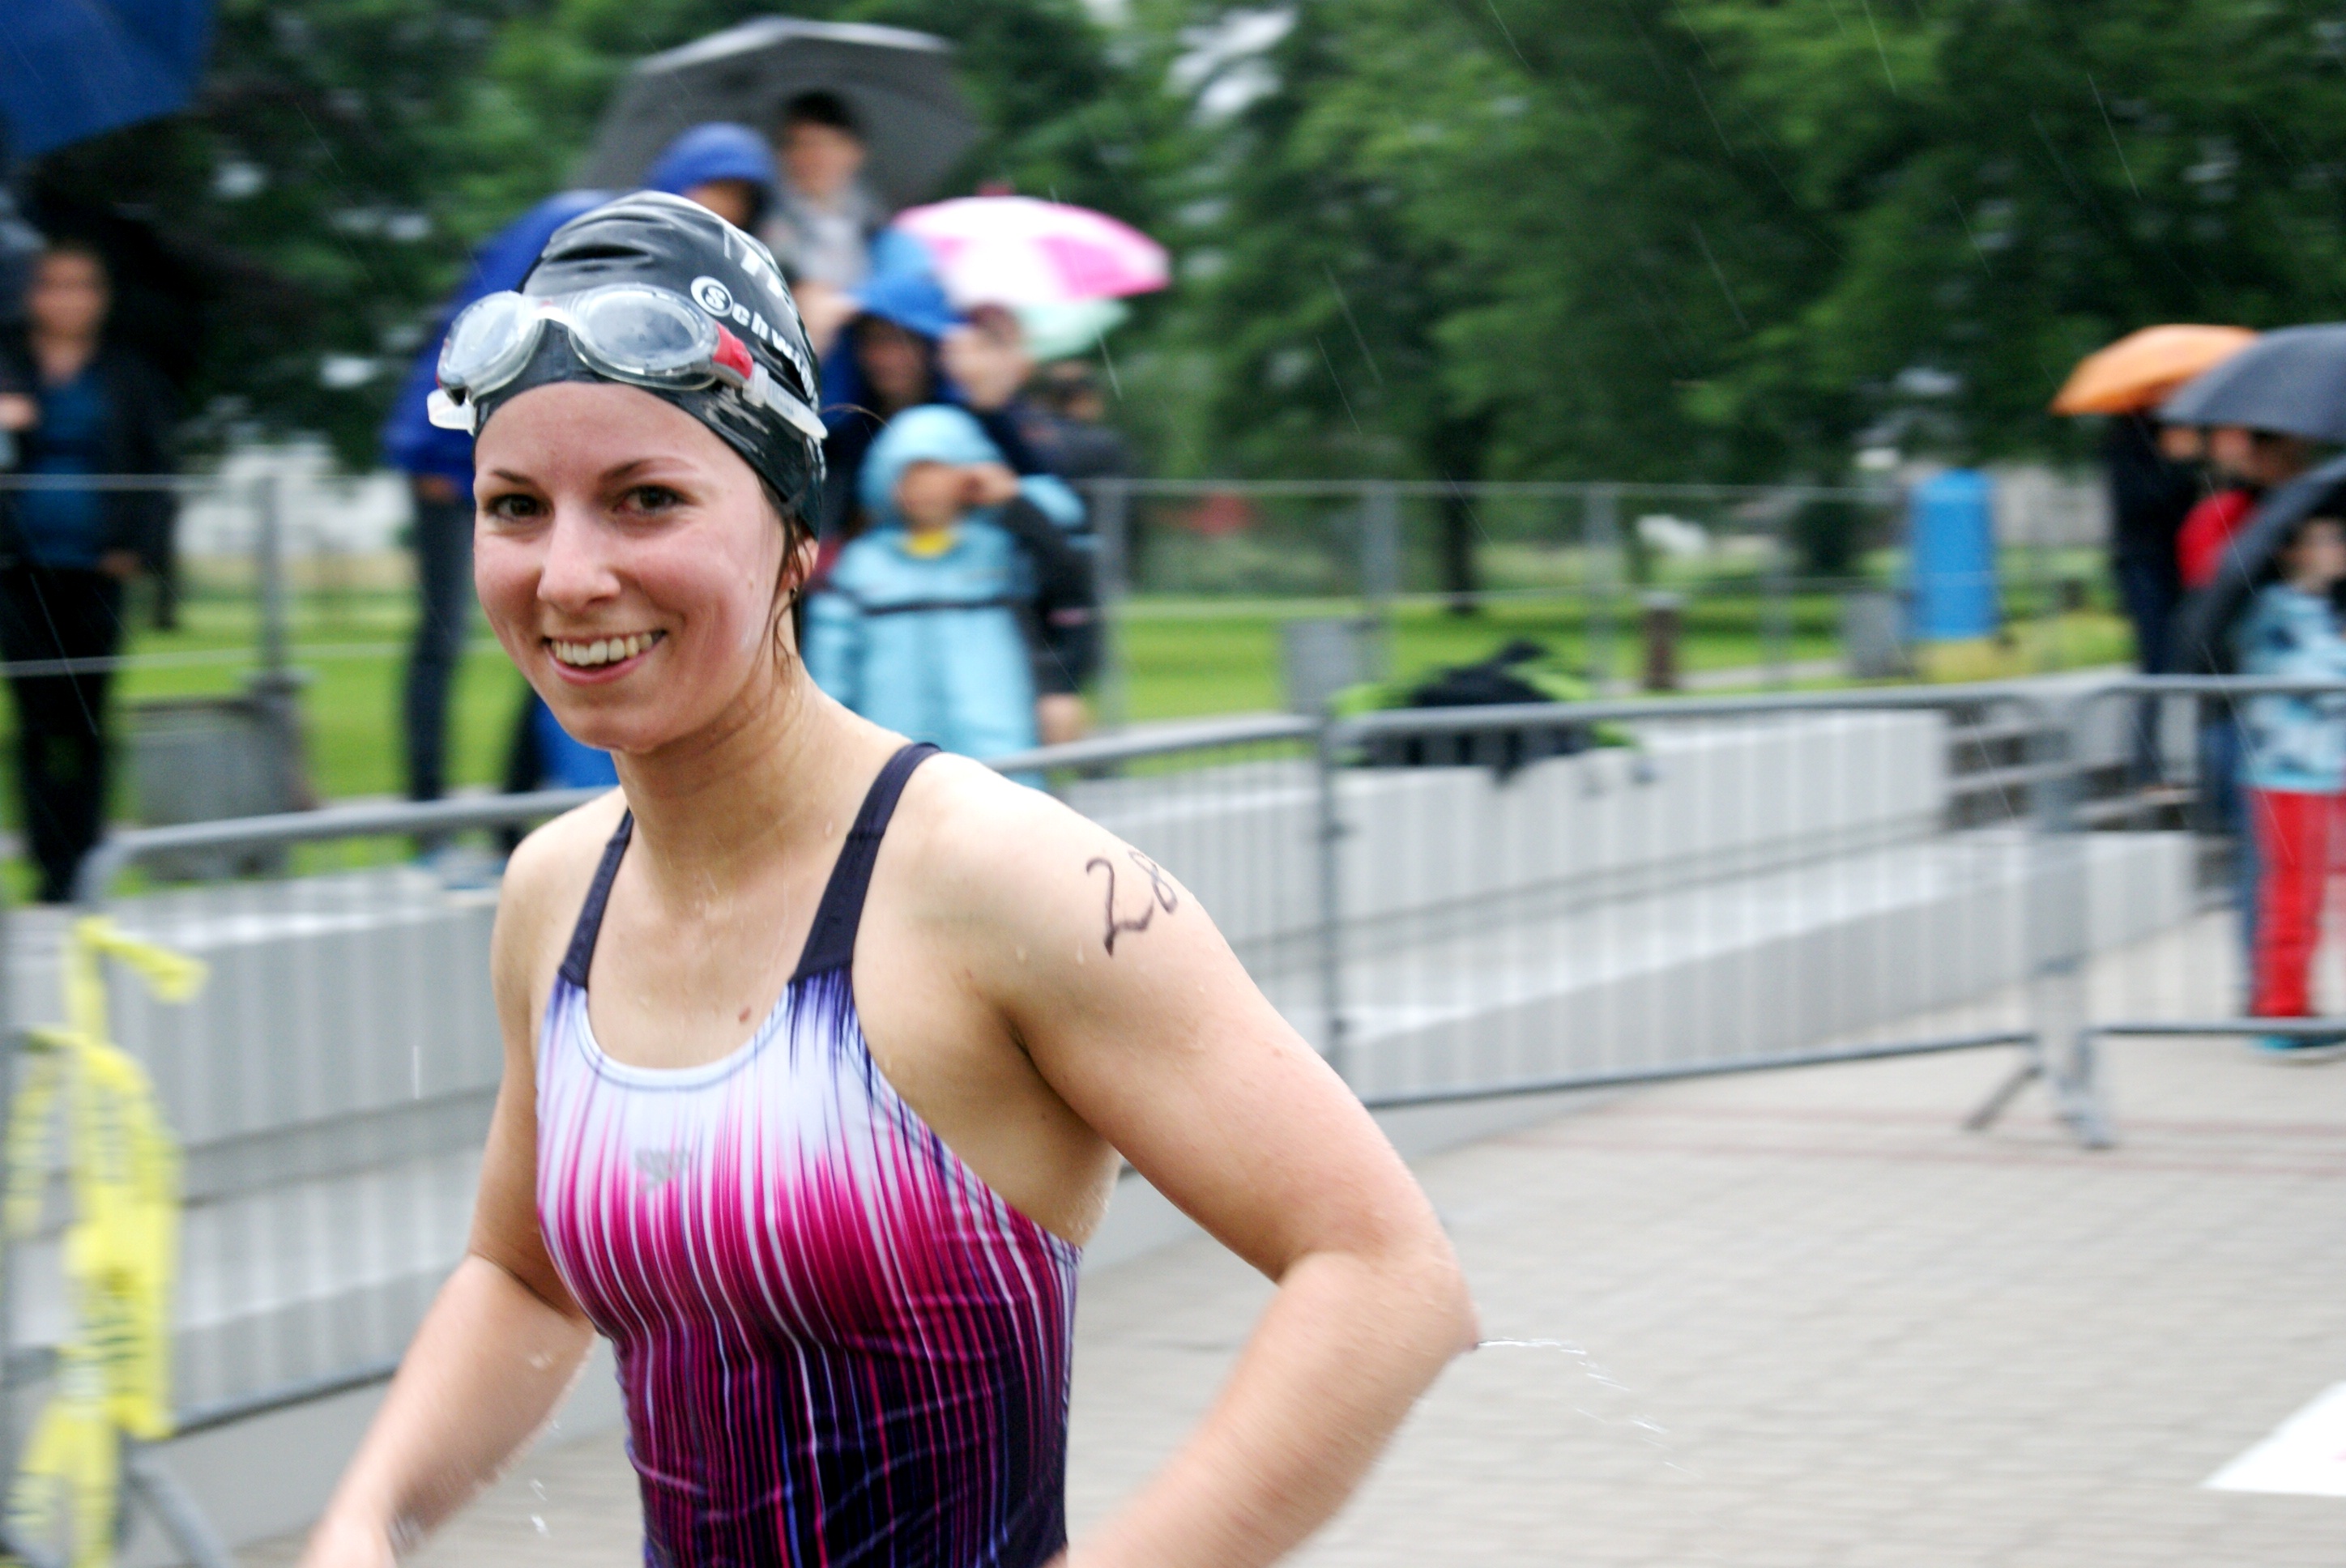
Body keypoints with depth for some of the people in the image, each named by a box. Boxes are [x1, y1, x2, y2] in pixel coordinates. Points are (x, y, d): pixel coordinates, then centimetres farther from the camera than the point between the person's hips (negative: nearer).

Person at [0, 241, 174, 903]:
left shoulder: (132, 379, 9)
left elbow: (159, 470, 10)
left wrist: (134, 543, -4)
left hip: (97, 573, 1)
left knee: (87, 721, 1)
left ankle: (82, 866, 8)